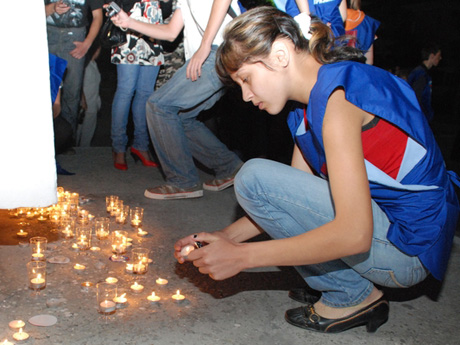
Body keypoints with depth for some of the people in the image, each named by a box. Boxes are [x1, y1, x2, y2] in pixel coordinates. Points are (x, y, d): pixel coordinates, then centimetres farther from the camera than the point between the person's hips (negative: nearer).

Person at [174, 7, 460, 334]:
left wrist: (242, 255, -23)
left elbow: (353, 234, -29)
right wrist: (228, 235, 4)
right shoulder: (309, 104, 8)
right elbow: (292, 197, 13)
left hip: (407, 247, -10)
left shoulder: (337, 95, -22)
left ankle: (352, 297, -3)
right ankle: (354, 284, 12)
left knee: (254, 178, -18)